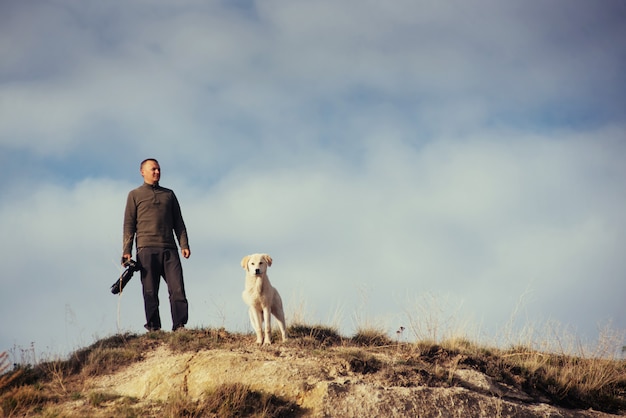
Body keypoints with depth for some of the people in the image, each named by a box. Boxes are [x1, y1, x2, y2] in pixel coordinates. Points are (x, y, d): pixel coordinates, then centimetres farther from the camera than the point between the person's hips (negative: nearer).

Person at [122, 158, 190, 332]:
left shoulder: (169, 194, 21)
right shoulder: (135, 195, 13)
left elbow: (178, 221, 18)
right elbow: (129, 224, 7)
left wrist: (184, 244, 5)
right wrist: (127, 251, -3)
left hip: (169, 249, 2)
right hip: (146, 249, -2)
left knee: (177, 288, -9)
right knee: (150, 291, -4)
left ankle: (179, 326, -10)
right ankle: (153, 328, -4)